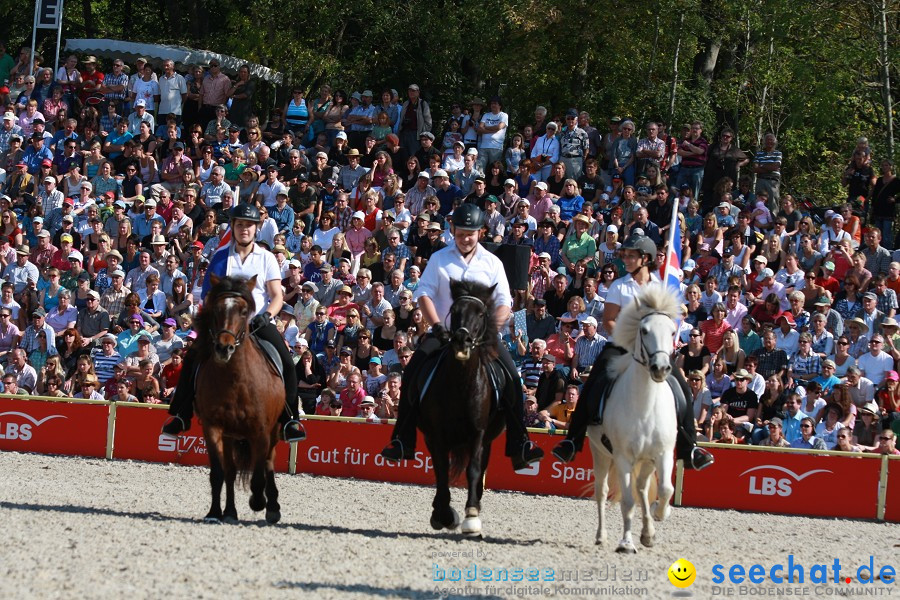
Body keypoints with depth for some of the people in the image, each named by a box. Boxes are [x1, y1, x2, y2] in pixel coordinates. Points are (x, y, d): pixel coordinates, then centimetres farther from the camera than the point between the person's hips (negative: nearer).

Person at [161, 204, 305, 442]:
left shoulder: (266, 258, 5)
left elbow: (277, 297, 1)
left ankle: (290, 420, -13)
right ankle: (181, 416, 2)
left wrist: (267, 315, -19)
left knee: (286, 362, -21)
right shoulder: (221, 256, 6)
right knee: (192, 360, -12)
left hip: (259, 322, -1)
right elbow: (209, 293, 4)